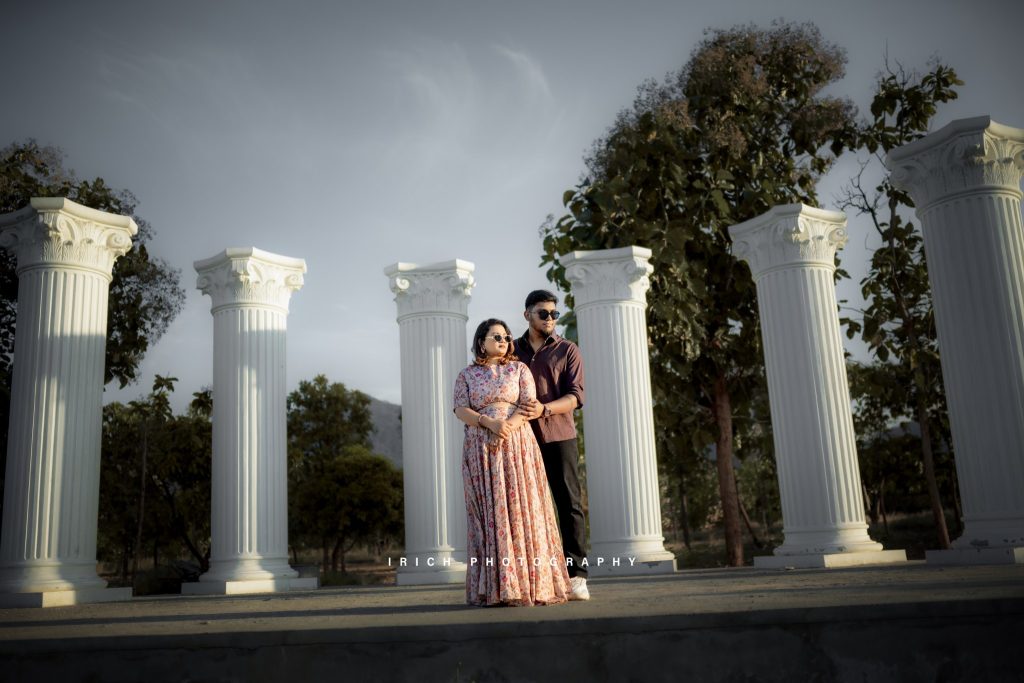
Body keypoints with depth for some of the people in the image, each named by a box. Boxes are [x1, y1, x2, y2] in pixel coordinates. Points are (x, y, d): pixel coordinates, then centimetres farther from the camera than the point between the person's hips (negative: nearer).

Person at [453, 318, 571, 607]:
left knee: (521, 510, -4)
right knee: (489, 513, -2)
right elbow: (461, 410, 0)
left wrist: (509, 426, -17)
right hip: (480, 451, 0)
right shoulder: (466, 375, 12)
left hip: (517, 445, 0)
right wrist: (490, 423, -17)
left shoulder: (519, 369, 10)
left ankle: (530, 583, -1)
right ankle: (494, 587, 0)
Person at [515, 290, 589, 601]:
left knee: (569, 505, -5)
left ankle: (577, 576, -4)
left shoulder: (568, 350, 7)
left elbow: (575, 395, -3)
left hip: (559, 437, -2)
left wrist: (544, 409, -20)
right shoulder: (511, 351, 15)